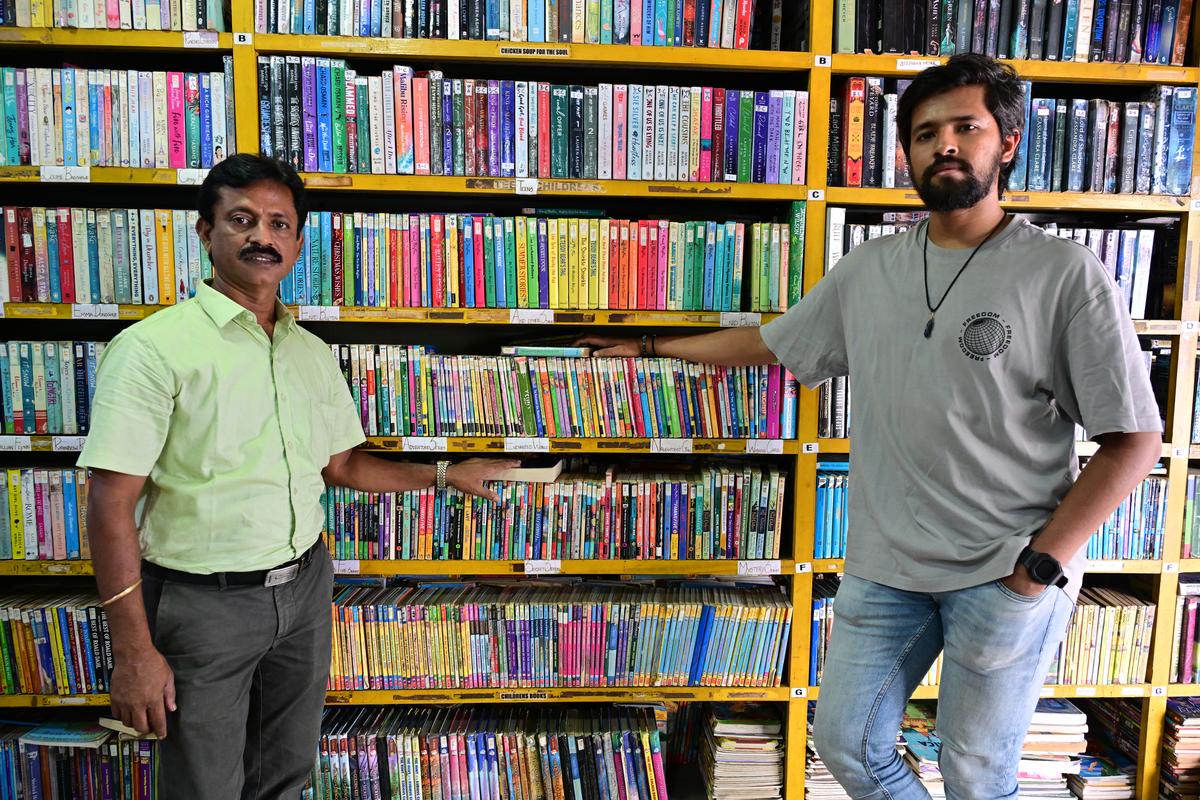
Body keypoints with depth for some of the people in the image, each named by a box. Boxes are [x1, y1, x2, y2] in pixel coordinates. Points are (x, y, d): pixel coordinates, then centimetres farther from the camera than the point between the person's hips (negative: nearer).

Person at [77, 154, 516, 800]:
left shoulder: (313, 353, 6)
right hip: (203, 602, -5)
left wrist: (445, 474, 11)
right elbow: (112, 504, -16)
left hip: (304, 587, 6)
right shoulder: (154, 347, -14)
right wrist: (133, 650, -17)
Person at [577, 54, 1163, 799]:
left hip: (1007, 574, -3)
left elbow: (1135, 439, -7)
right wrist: (652, 346, 18)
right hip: (884, 568, 4)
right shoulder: (868, 268, 4)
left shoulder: (1066, 275, -9)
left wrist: (1045, 561, -11)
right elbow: (769, 344, 14)